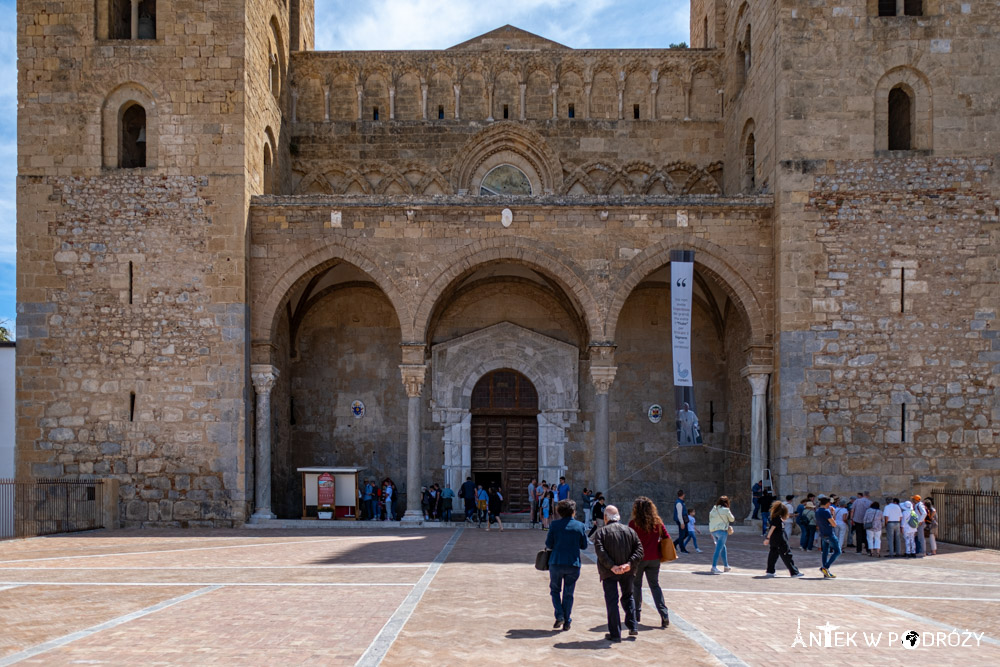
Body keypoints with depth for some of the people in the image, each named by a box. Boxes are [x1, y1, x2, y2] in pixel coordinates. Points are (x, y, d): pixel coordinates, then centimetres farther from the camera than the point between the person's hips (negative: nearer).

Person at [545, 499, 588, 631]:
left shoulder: (555, 525, -5)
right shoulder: (580, 526, -1)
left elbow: (548, 544, -3)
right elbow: (584, 545, 5)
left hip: (556, 562, -1)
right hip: (573, 564, 1)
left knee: (555, 590, 16)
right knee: (568, 593, 11)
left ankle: (559, 615, 0)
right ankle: (567, 621, 13)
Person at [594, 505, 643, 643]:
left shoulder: (601, 532, -3)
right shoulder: (629, 531, 7)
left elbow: (600, 552, -17)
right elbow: (639, 549, -3)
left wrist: (612, 566, -20)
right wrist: (629, 563, -13)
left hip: (609, 572, -3)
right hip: (627, 571, 3)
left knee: (612, 602, 2)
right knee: (628, 597, 23)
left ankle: (615, 634, 2)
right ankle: (633, 626, 17)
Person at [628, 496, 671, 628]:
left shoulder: (633, 523, -12)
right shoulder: (657, 522, -1)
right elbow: (666, 538, 2)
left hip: (638, 558, -3)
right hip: (654, 558, 3)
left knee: (636, 585, 13)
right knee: (655, 585, 8)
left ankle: (637, 613, 20)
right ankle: (664, 614, -6)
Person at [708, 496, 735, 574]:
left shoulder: (713, 509, 9)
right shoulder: (725, 510, -8)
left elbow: (710, 519, 11)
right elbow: (732, 519, 3)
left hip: (712, 530, 7)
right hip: (722, 530, -7)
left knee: (723, 548, 22)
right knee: (718, 549, -10)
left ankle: (726, 566, 31)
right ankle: (714, 567, -20)